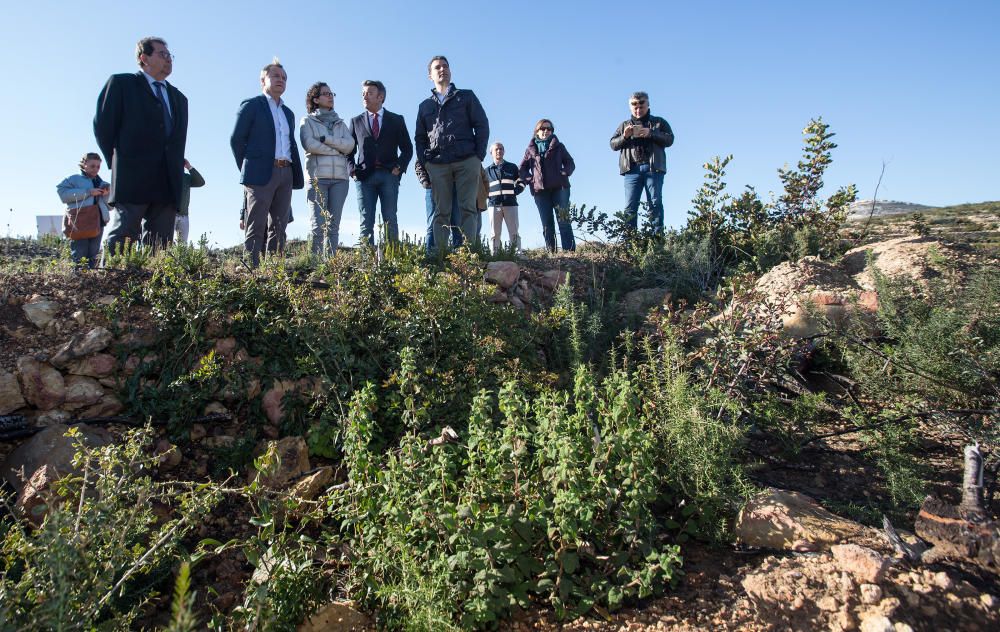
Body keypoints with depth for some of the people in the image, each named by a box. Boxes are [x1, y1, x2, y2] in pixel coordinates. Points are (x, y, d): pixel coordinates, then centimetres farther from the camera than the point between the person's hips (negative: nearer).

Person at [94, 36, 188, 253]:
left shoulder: (178, 97, 25)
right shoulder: (121, 83, 10)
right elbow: (103, 125, 6)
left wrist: (177, 171, 11)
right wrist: (119, 164, 3)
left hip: (168, 184, 5)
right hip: (132, 179, -5)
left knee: (159, 247, -1)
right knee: (121, 242, -10)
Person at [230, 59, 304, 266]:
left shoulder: (288, 113, 23)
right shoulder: (251, 106, 5)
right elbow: (236, 140, 1)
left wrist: (297, 176, 10)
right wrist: (247, 170, -1)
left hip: (285, 174, 6)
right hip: (261, 173, -6)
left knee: (278, 227, 3)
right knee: (257, 227, -9)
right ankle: (252, 268, -10)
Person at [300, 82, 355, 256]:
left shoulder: (340, 123, 21)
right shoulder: (307, 121, 11)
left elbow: (350, 144, 4)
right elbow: (309, 144, -7)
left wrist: (326, 139, -7)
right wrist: (337, 150, -3)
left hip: (340, 177, 3)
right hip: (318, 176, -3)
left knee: (334, 225, -1)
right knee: (318, 225, -12)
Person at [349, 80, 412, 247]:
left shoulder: (396, 120, 12)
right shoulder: (356, 121, 16)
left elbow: (407, 148, 12)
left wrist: (399, 167, -2)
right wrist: (352, 170, 1)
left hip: (389, 175, -1)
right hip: (364, 177, 1)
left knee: (390, 220, -7)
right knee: (366, 222, -3)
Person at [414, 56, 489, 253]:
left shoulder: (466, 96, 15)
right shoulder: (425, 105, 22)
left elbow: (482, 126, 7)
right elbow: (420, 138, 20)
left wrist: (479, 157, -4)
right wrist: (424, 163, 4)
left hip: (467, 162, -2)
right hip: (437, 164, 2)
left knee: (468, 209, -9)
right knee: (441, 212, -3)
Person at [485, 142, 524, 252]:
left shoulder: (512, 167, 14)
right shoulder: (487, 171, 16)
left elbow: (521, 182, 16)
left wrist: (515, 191, -1)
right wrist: (488, 195, 2)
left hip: (510, 203, -1)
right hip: (494, 204, 1)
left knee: (514, 232, -5)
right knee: (495, 234, 0)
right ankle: (494, 255, -1)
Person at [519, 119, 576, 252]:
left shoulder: (558, 146, 13)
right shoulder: (530, 149, 15)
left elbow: (570, 163, 11)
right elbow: (522, 169, 16)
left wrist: (564, 173, -8)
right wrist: (530, 179, -1)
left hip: (559, 187, -2)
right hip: (540, 190, 2)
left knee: (563, 221, -11)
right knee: (547, 225, 1)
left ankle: (570, 251, -16)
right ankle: (551, 252, 1)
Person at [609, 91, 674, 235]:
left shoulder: (659, 122, 17)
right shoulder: (625, 125, 24)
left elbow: (669, 139, 4)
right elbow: (613, 144, 16)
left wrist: (650, 133, -10)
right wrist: (624, 137, -5)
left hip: (653, 168, -1)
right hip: (632, 169, 2)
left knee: (655, 204, -6)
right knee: (630, 206, -7)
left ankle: (657, 236, -8)